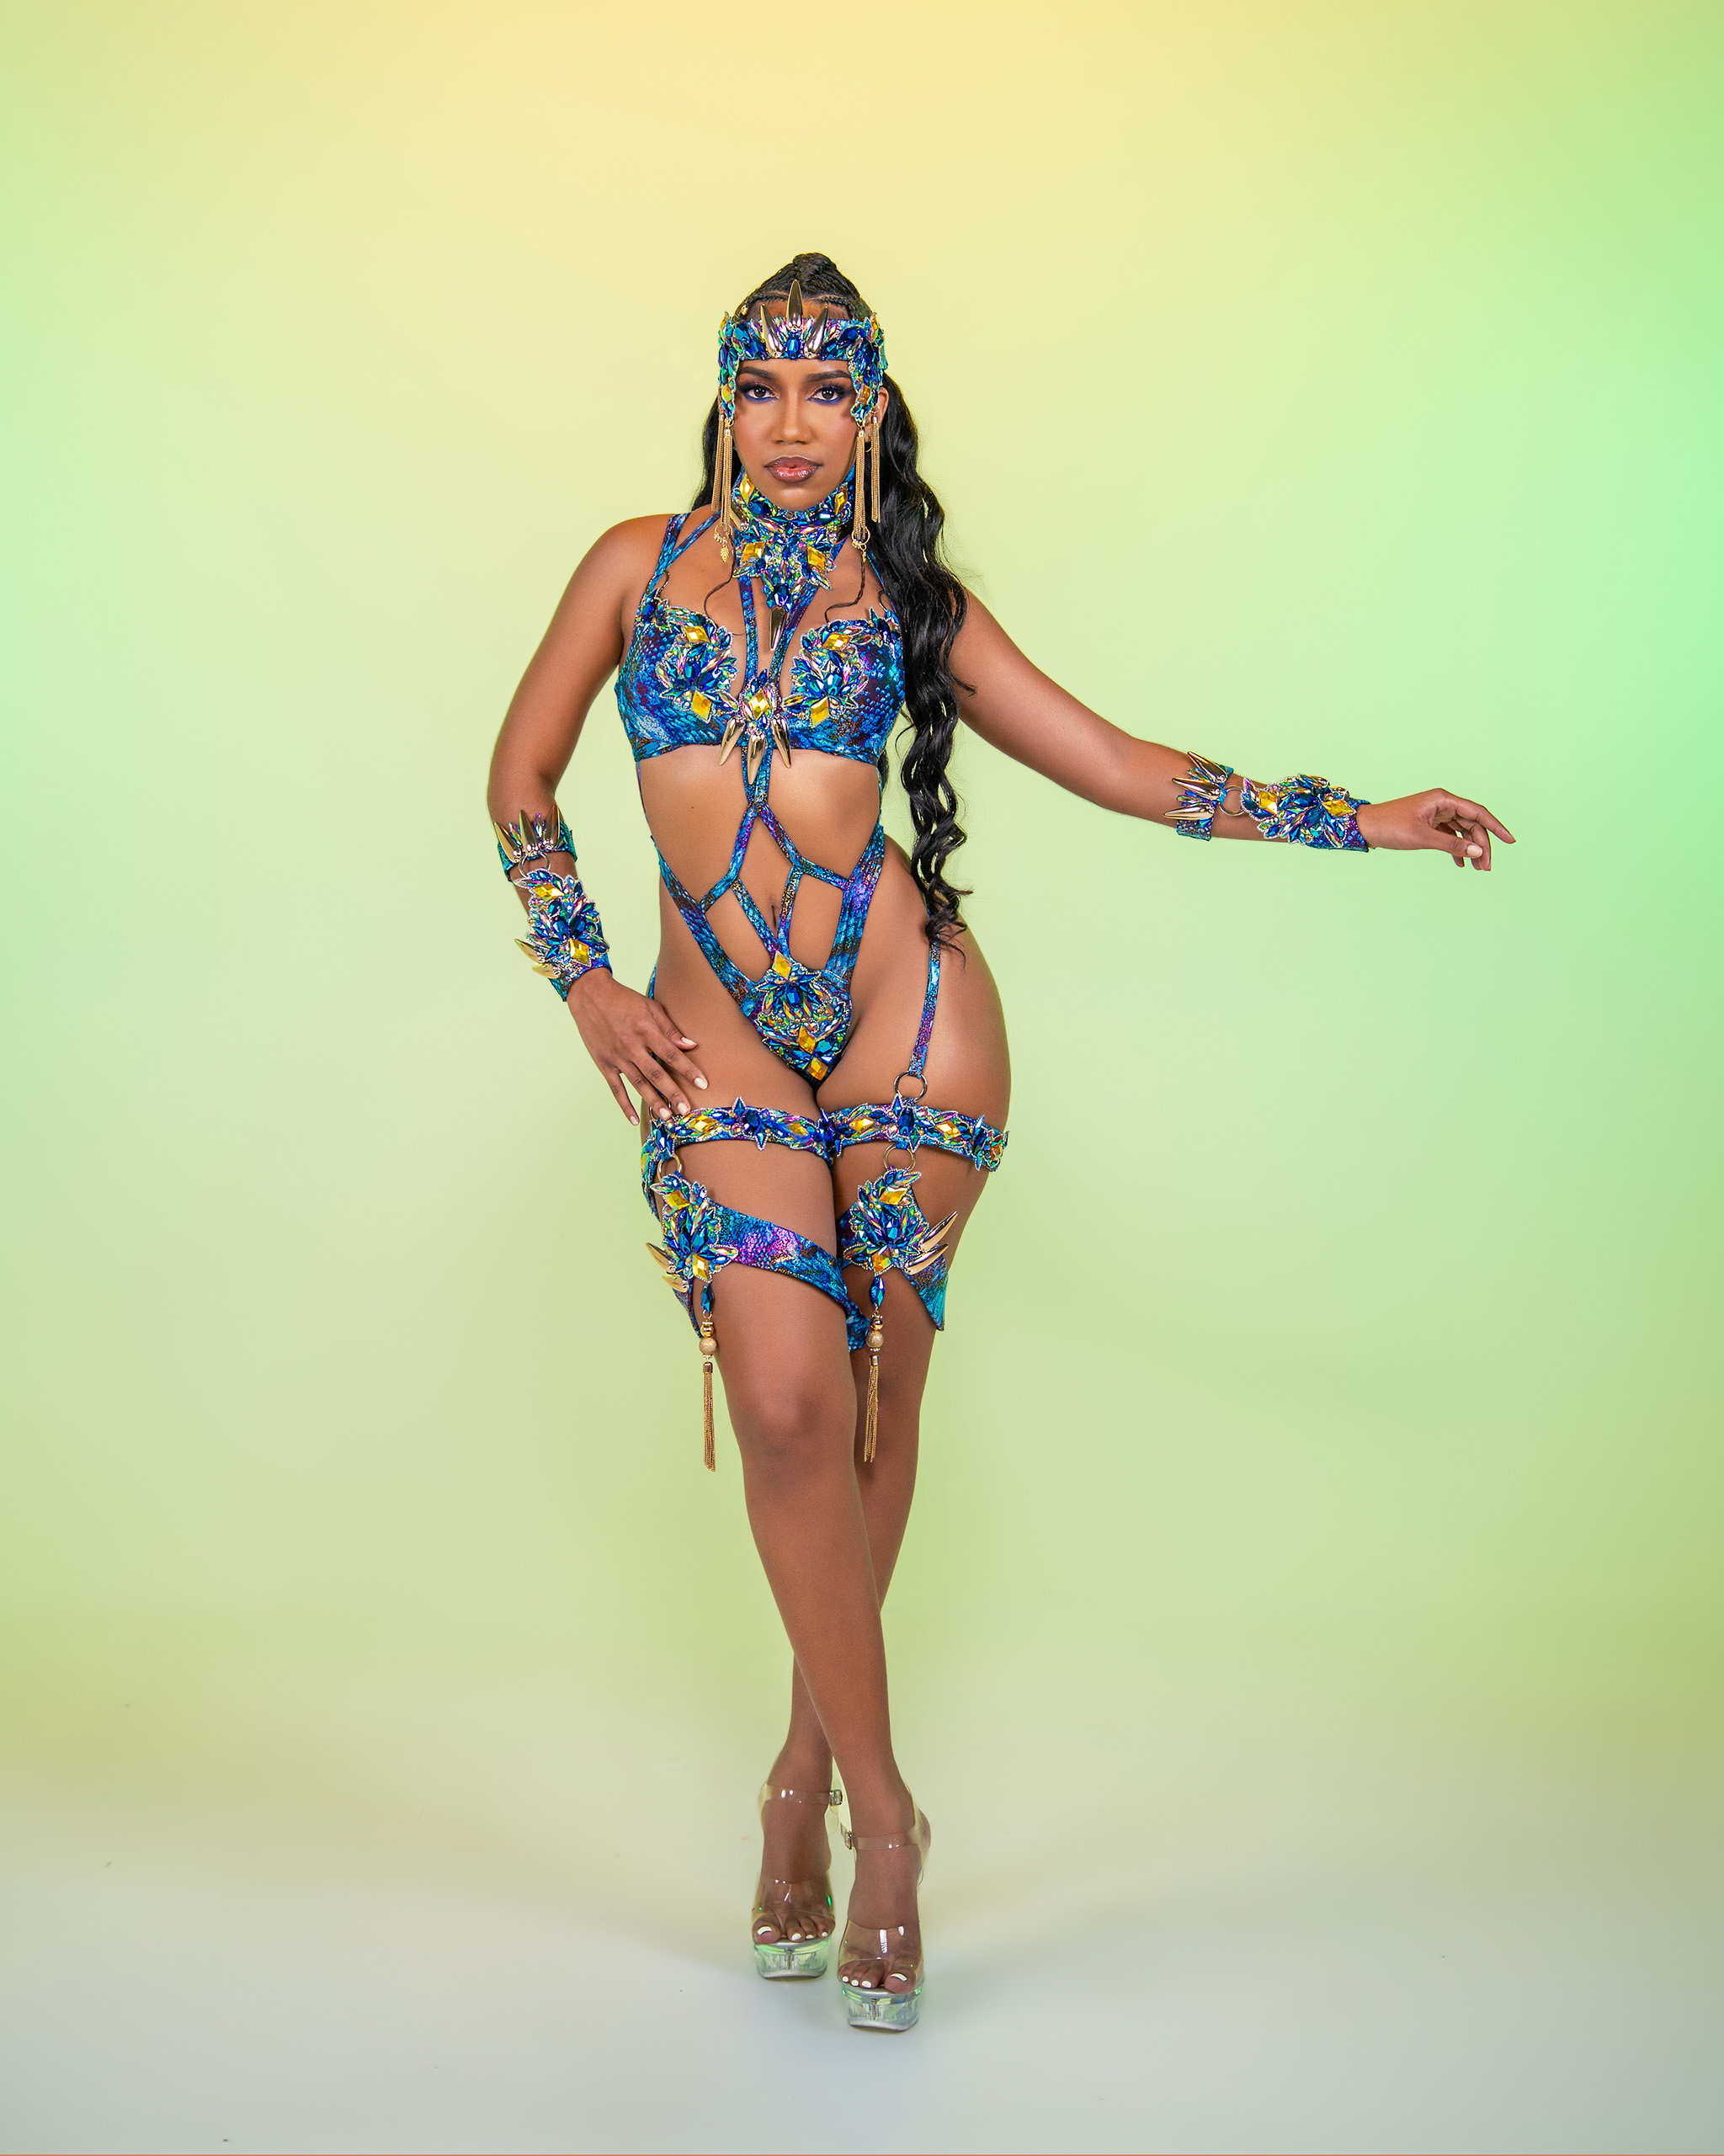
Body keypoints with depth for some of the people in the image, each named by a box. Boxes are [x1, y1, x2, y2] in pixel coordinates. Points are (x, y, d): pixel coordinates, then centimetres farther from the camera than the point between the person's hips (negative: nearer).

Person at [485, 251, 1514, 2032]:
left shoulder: (907, 595, 11)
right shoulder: (643, 560, 12)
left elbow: (1121, 768, 9)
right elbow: (521, 777, 16)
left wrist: (1359, 818, 3)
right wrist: (585, 985, 5)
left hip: (904, 1008, 1)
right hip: (716, 1032, 0)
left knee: (873, 1407, 2)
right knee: (786, 1398, -14)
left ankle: (805, 1777, 21)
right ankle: (879, 1801, 3)